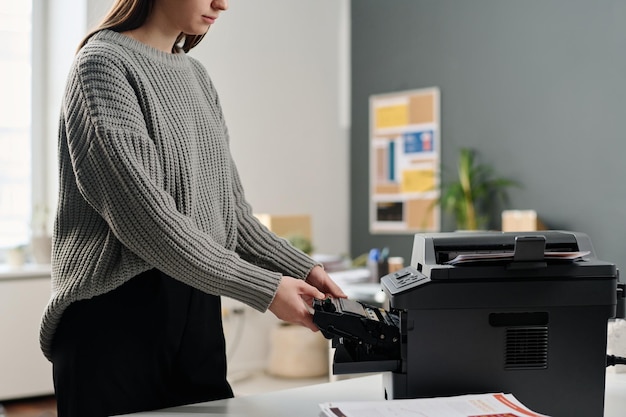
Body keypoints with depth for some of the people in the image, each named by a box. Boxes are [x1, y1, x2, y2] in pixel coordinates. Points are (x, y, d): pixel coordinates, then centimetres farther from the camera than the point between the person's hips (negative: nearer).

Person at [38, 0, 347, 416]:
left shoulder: (196, 75, 13)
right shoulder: (104, 62, -10)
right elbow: (143, 215, -20)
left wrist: (303, 269, 0)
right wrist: (265, 288, -20)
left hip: (198, 311, 7)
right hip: (117, 311, -7)